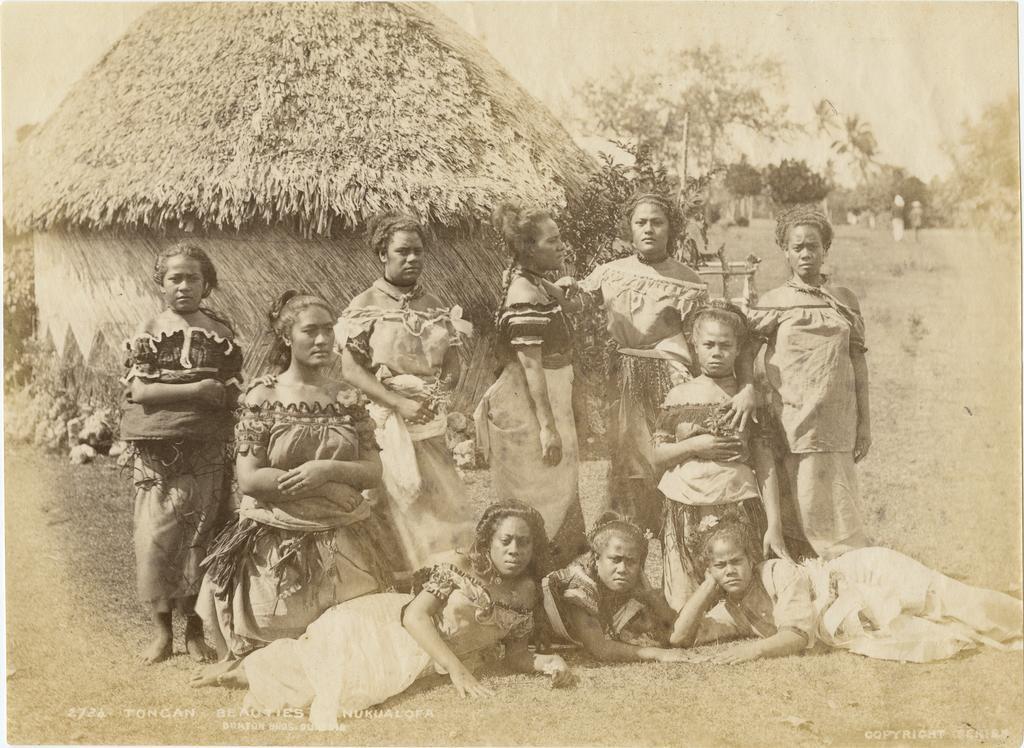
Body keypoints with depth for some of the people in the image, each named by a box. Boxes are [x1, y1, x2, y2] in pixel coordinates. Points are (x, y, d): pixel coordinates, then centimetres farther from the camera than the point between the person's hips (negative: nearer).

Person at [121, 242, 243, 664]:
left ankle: (195, 628, 17)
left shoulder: (220, 333, 8)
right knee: (154, 539, -1)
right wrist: (197, 388, -15)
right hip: (157, 452, 0)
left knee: (201, 538, 4)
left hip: (206, 452, 1)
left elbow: (234, 391, 3)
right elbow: (138, 391, -6)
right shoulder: (148, 333, 6)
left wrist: (167, 385, -9)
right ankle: (161, 630, 13)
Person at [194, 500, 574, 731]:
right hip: (392, 628, -3)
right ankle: (245, 671, 8)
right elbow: (416, 615, -22)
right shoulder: (457, 565, -15)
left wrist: (549, 662, -17)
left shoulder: (525, 591, 0)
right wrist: (456, 669, -30)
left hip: (433, 661, 4)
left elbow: (515, 654, 4)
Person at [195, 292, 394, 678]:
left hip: (344, 541, 3)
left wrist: (327, 469, -17)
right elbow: (248, 479, -11)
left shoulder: (348, 398, 5)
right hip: (277, 542, -3)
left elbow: (373, 472, 1)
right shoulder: (263, 397, -4)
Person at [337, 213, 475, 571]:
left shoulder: (436, 307, 11)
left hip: (432, 424, 4)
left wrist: (435, 391, -10)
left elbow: (452, 366, 11)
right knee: (403, 515, -3)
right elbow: (351, 369, -10)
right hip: (387, 423, -4)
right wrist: (400, 403, -19)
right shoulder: (365, 307, -2)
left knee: (443, 509, 4)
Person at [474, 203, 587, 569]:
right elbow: (530, 365, -24)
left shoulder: (535, 285, 8)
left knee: (557, 491, 18)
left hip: (549, 399, 10)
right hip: (530, 407, -10)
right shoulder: (526, 296, -22)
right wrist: (547, 427, -25)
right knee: (543, 498, 0)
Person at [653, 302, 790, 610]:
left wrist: (774, 525, -5)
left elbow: (766, 466, 1)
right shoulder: (679, 396, 7)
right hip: (685, 512, 1)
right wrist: (694, 446, -11)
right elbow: (656, 455, 6)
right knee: (685, 606, 1)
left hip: (737, 509, -1)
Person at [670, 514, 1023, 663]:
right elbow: (681, 637, -4)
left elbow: (799, 635, -22)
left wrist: (756, 648, -34)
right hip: (855, 631, 5)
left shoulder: (779, 574, -19)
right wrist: (708, 584, -10)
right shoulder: (729, 612, 2)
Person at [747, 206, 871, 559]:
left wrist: (864, 424, 9)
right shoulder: (773, 302, 5)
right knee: (794, 515, 2)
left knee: (835, 516, 2)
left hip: (837, 426, 1)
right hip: (790, 423, -1)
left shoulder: (845, 299, 11)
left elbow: (858, 361, 12)